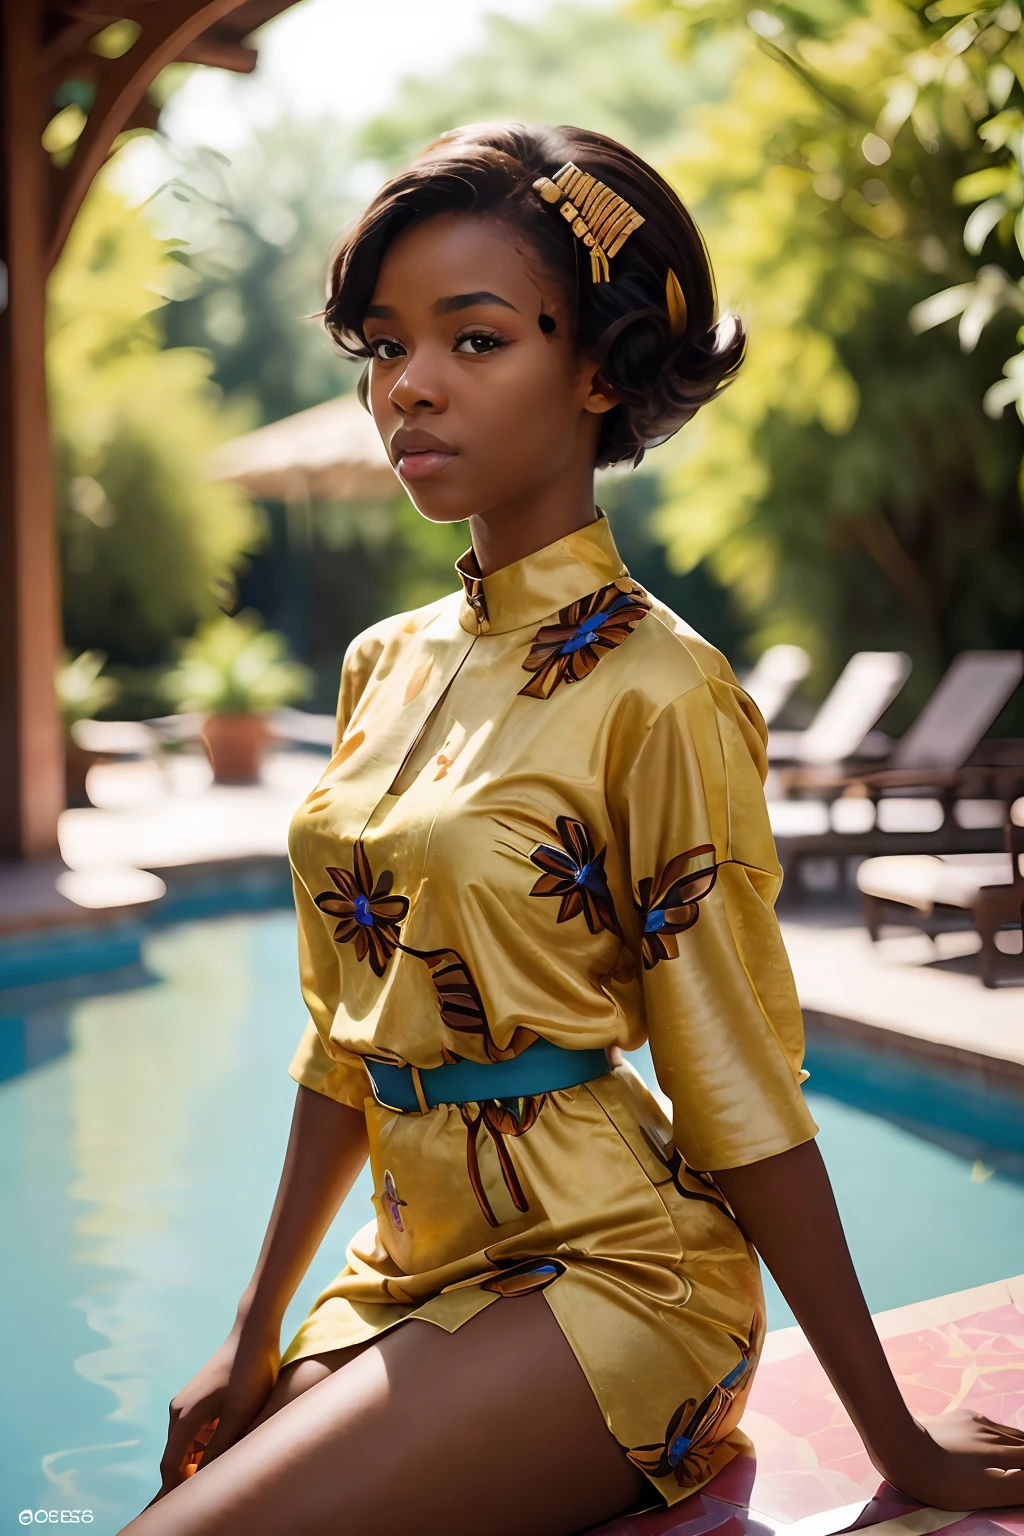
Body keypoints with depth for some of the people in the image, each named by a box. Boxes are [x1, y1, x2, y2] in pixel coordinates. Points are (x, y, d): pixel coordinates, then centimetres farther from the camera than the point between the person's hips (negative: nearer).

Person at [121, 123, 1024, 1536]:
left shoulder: (656, 692, -15)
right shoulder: (386, 665, 6)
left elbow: (747, 1098, -11)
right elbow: (347, 1044, 12)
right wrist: (257, 1331, 12)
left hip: (605, 1273, -6)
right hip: (411, 1269, 7)